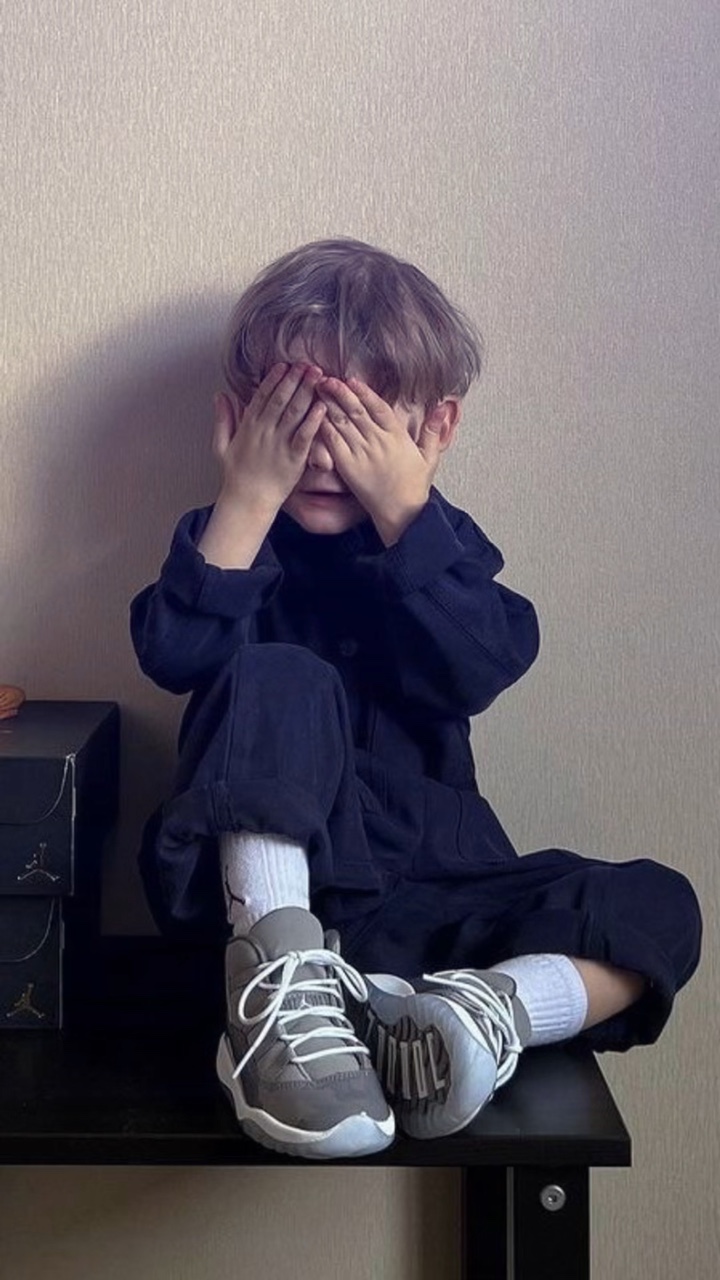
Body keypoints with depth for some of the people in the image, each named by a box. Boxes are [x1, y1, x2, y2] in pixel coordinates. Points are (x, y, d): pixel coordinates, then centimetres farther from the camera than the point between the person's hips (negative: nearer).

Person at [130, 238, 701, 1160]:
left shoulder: (442, 547, 8)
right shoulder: (229, 538, 6)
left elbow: (479, 672, -12)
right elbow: (172, 656, -14)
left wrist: (406, 515, -17)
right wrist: (248, 500, -17)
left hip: (420, 893, 3)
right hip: (260, 876, -2)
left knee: (658, 909, -14)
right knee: (279, 678, -30)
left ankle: (483, 1013, -36)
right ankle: (282, 980, -37)